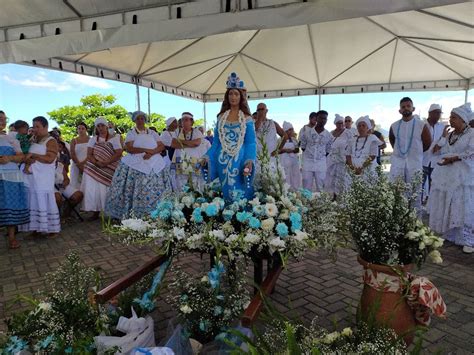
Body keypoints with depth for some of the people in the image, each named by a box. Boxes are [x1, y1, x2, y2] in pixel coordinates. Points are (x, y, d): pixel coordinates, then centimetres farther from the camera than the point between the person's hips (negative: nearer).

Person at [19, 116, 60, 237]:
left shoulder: (51, 141, -4)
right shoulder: (33, 141, 18)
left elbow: (50, 159, -16)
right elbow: (26, 156, 17)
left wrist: (32, 155, -12)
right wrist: (28, 160, -6)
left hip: (44, 179, -6)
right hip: (31, 177, 6)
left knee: (45, 202, -3)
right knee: (34, 202, 6)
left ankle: (52, 229, 4)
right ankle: (36, 227, 13)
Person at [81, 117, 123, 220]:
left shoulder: (114, 139, 4)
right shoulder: (93, 139, 12)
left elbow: (119, 153, -8)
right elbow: (89, 155, 3)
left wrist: (106, 163, -18)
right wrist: (97, 163, -16)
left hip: (109, 170, -2)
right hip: (94, 168, 3)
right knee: (94, 190, -3)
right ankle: (95, 212, 3)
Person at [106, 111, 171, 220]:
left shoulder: (152, 133, 14)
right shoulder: (131, 133, 7)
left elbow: (162, 146, 5)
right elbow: (129, 149, -8)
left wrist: (151, 153, -13)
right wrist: (146, 150, -17)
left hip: (154, 166, 2)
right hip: (135, 166, -2)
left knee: (153, 192, -3)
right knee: (135, 191, -9)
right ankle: (132, 215, -2)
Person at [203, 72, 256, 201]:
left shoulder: (247, 118, 1)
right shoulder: (221, 117, 10)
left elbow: (251, 143, -4)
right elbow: (216, 142, 11)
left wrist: (250, 161, -19)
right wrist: (207, 157, -1)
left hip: (240, 160, -2)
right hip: (223, 161, 3)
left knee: (240, 192, 1)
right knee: (226, 191, 8)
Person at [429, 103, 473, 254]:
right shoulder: (449, 135, 16)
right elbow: (436, 151, 13)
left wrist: (453, 158, -19)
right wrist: (443, 137, 5)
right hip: (444, 176, 6)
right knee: (443, 207, 8)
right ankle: (445, 235, 20)